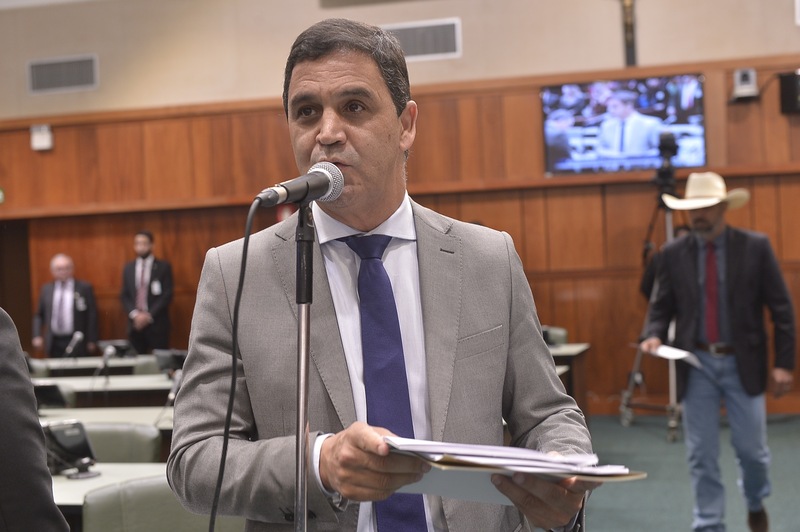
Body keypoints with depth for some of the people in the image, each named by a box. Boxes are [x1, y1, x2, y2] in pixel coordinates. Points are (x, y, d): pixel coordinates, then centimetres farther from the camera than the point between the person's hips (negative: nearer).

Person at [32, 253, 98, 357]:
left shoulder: (84, 288, 0)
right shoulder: (46, 289, 11)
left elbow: (92, 316, -1)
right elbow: (39, 315, 16)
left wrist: (92, 341, -5)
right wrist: (37, 336, 3)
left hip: (76, 343, -3)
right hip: (54, 344, 3)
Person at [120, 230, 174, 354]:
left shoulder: (164, 267, 2)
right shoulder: (128, 268, 13)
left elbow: (167, 295, -4)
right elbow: (124, 295, 11)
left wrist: (149, 315, -11)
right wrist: (135, 314, -6)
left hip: (157, 324, -3)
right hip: (135, 323, 3)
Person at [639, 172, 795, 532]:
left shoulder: (755, 247, -3)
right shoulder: (674, 254, 2)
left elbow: (781, 309, -1)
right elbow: (661, 306, 7)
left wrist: (784, 363, -6)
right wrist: (654, 335, -14)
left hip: (743, 364, -1)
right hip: (696, 364, 1)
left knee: (751, 449, 7)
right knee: (702, 455, 4)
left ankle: (755, 503, 38)